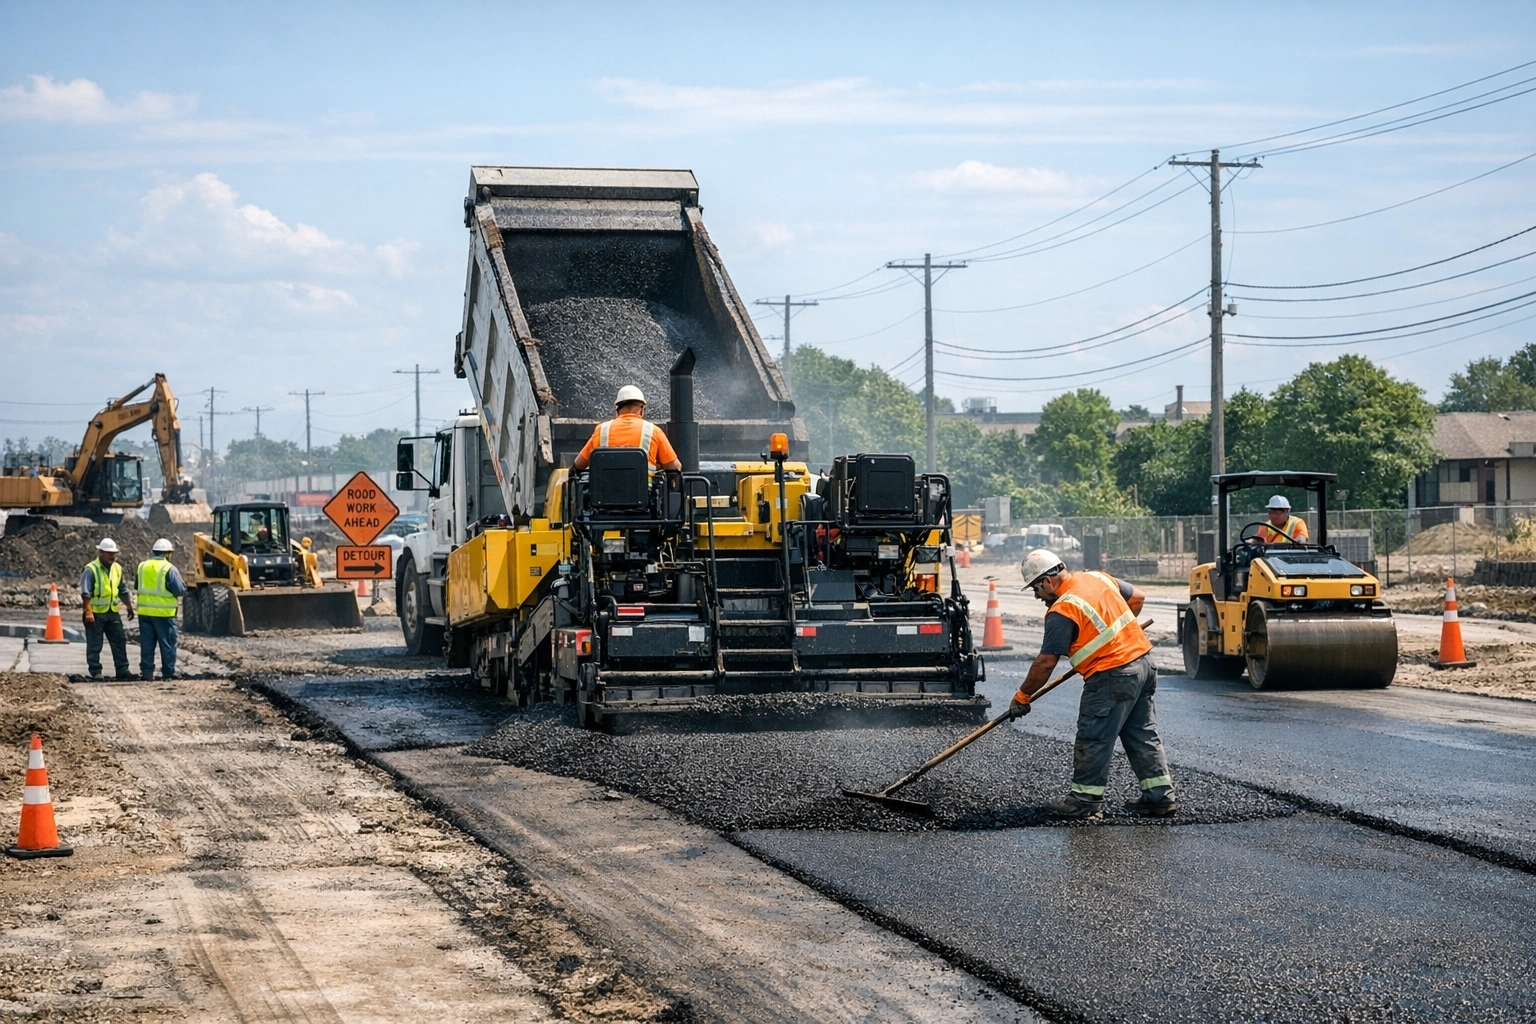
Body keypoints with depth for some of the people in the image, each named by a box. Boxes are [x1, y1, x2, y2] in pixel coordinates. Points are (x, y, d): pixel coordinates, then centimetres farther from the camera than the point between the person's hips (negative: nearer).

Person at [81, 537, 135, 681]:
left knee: (120, 641, 6)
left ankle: (122, 669, 12)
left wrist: (129, 606, 19)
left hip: (113, 613, 6)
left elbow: (123, 590, 22)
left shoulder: (117, 569, 10)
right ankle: (95, 672, 6)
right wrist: (88, 613, -22)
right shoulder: (91, 570, -12)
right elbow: (85, 593, -16)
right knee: (94, 644, 0)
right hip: (96, 613, -6)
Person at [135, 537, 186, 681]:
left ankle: (146, 671, 7)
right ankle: (168, 672, 6)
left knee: (147, 643, 9)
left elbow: (137, 586, 17)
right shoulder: (170, 569, -10)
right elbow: (180, 591, -12)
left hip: (144, 611, 5)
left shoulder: (142, 566, 6)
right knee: (167, 643, 4)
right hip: (164, 612, -5)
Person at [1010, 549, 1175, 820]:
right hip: (1142, 664, 9)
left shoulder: (1062, 611, -15)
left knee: (1093, 739, 0)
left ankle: (1086, 801, 4)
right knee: (1142, 734, 14)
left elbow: (1046, 663, -15)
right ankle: (1160, 796, 17)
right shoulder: (1098, 578, 8)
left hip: (1111, 678, -9)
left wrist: (1022, 697, -4)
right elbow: (1137, 597, 21)